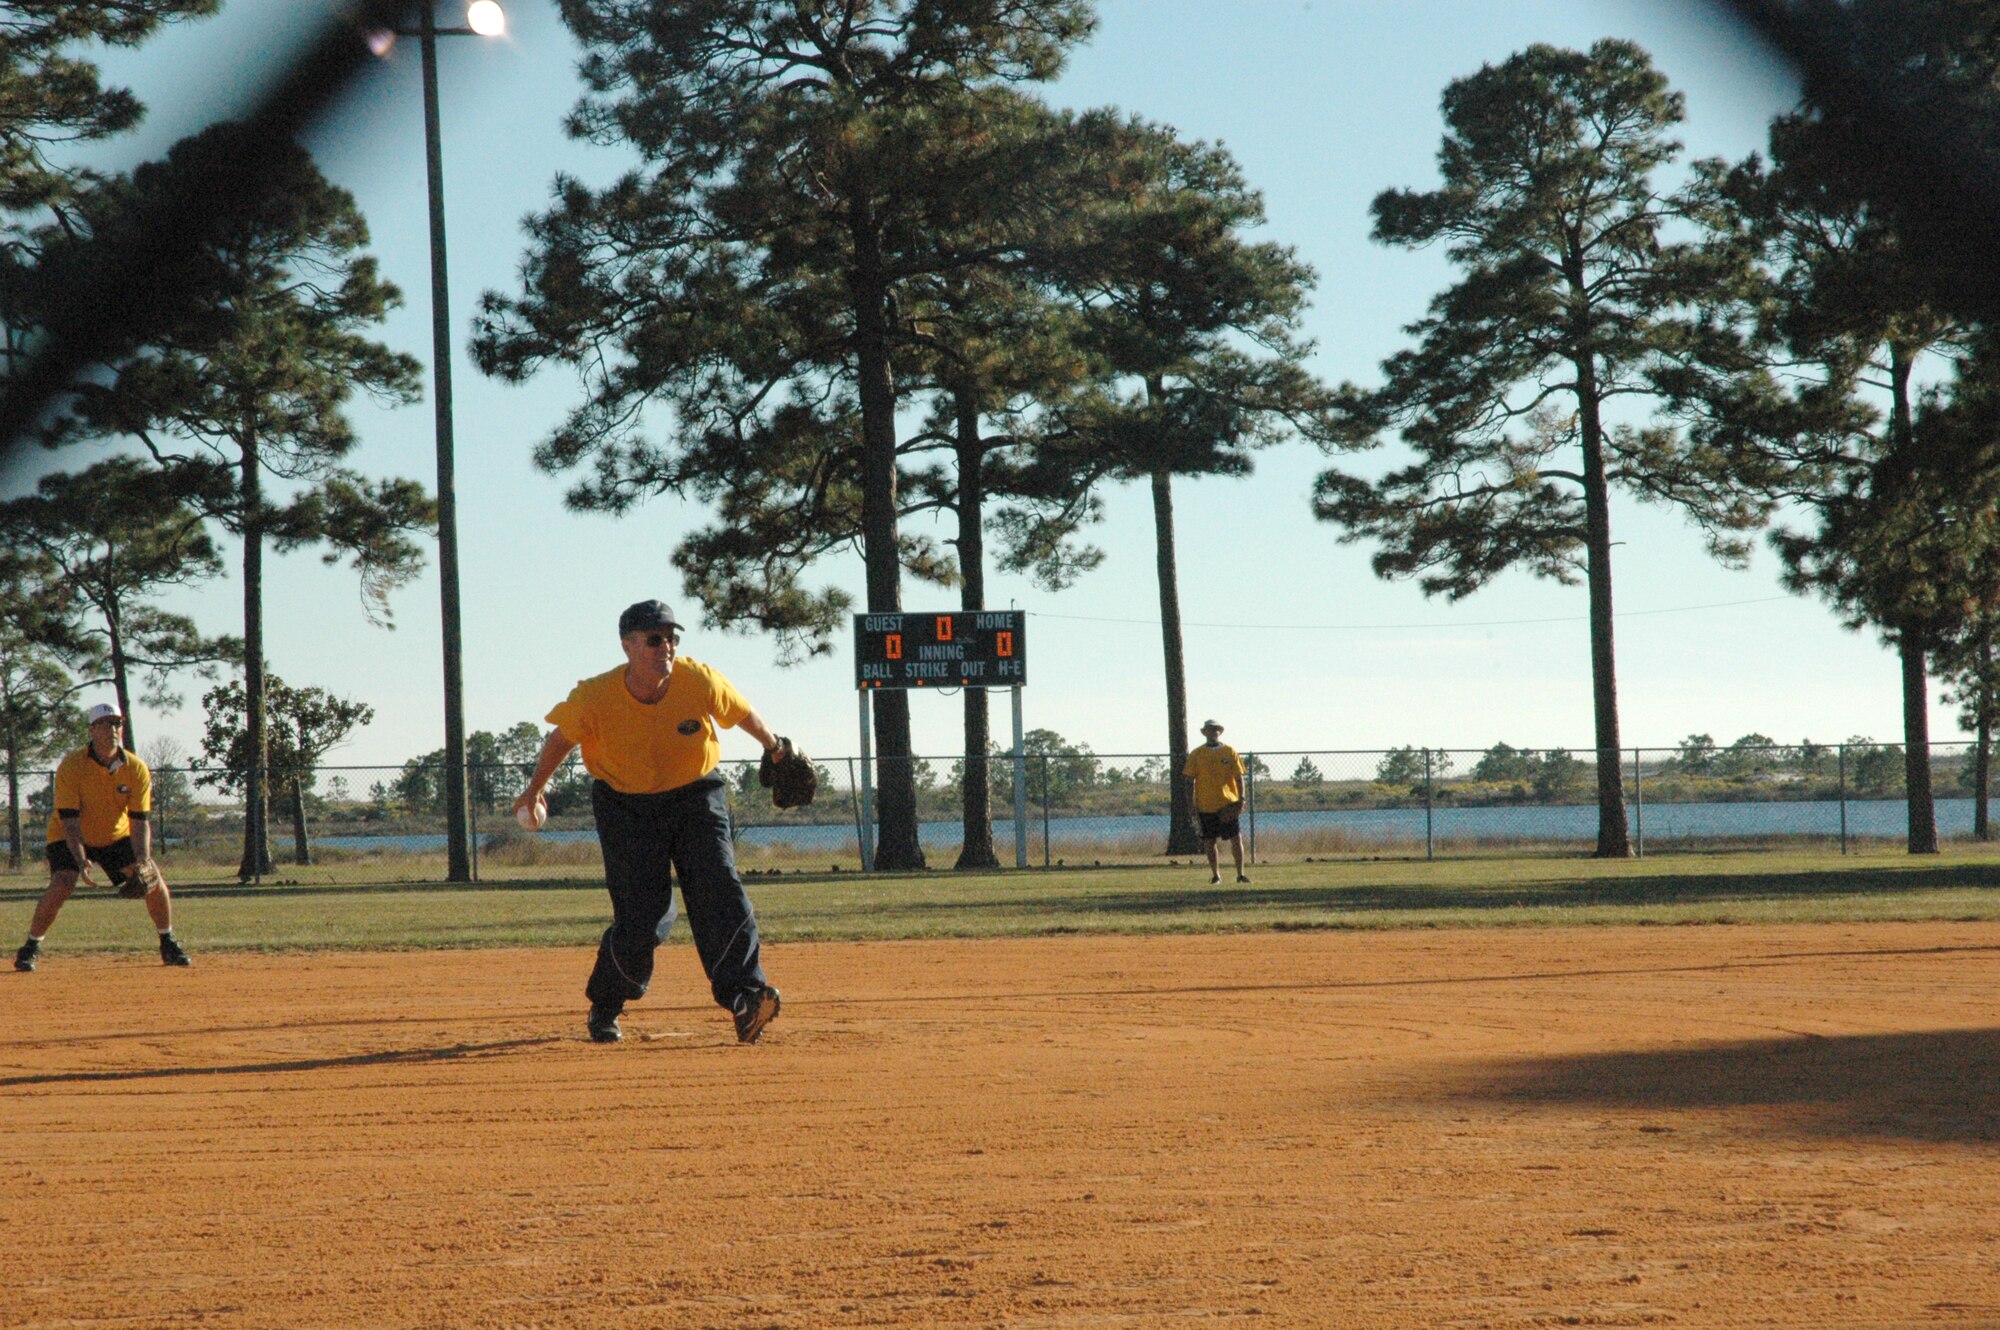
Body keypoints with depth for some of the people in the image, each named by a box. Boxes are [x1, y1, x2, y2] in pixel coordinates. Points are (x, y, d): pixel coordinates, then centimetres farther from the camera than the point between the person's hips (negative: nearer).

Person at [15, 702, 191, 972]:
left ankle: (168, 946, 9)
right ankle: (31, 947, -10)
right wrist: (81, 861, -39)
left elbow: (140, 821, -17)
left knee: (155, 881, -9)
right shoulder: (71, 767, -25)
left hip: (117, 836, 3)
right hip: (69, 838, -3)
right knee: (62, 885, -26)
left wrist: (142, 862, -32)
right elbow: (70, 820, -27)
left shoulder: (137, 769, -17)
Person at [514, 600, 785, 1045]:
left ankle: (745, 997, -27)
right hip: (626, 805, -1)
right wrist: (534, 790, 14)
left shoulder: (700, 681, -18)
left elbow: (744, 714, 2)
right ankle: (604, 1007, 17)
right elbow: (560, 739, 1)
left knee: (719, 890, -18)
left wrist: (775, 750, 11)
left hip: (695, 796, 2)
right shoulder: (594, 699, -19)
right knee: (643, 917, -7)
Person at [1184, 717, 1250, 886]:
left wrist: (1241, 799, -3)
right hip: (1206, 806, 1)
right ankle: (1215, 874, 16)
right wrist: (1192, 804, 1)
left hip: (1228, 804, -1)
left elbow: (1239, 777, 5)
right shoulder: (1196, 755, 3)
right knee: (1209, 842, 5)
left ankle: (1240, 874, 2)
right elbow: (1189, 779, 6)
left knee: (1236, 839, -5)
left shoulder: (1229, 752, 3)